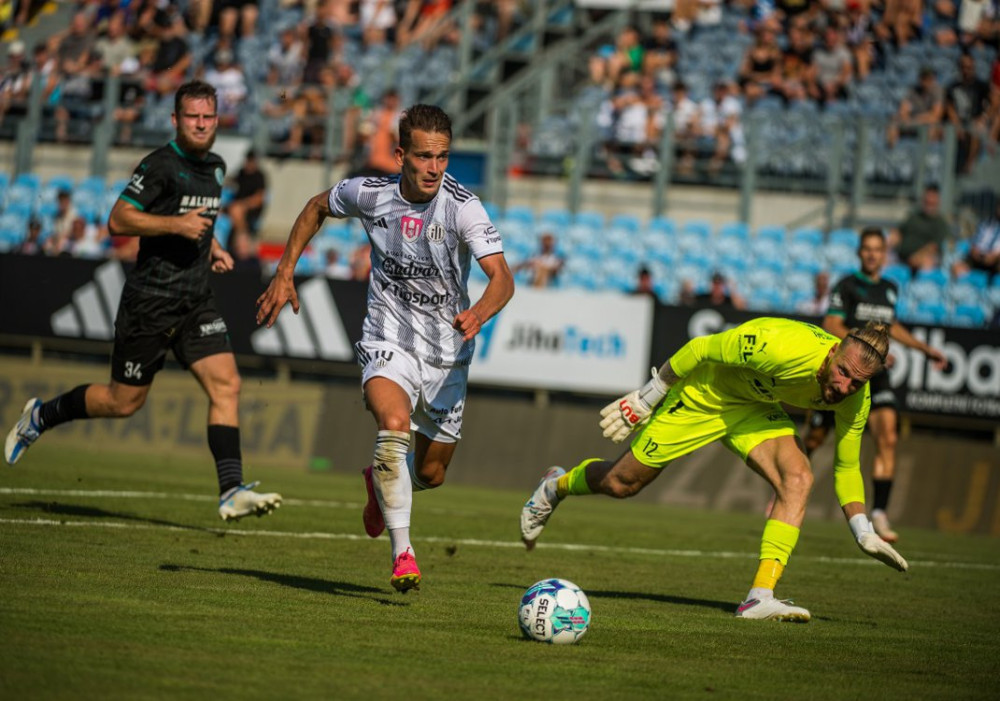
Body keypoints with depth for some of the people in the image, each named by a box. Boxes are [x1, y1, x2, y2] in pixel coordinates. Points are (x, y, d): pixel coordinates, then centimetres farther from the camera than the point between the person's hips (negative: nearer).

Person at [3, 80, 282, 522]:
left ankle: (231, 492, -16)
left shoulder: (215, 167, 12)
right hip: (150, 302, -6)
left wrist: (211, 246, 13)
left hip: (196, 302, 7)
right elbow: (118, 220, -17)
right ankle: (41, 416, 28)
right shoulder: (161, 165, -13)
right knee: (124, 401, 4)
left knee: (226, 385, -11)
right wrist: (177, 225, -25)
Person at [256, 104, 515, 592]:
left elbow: (501, 277, -28)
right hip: (388, 344, -1)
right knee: (395, 424, -32)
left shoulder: (463, 208, -18)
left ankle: (381, 481, 51)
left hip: (447, 354, 1)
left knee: (430, 474, 13)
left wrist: (479, 314, -49)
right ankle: (402, 553, -28)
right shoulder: (369, 194, -10)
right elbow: (317, 208, 13)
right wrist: (284, 275, 9)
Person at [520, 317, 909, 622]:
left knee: (797, 479, -23)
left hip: (754, 410, 5)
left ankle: (760, 597, -24)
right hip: (702, 394, -5)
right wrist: (649, 394, -16)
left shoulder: (854, 399, -20)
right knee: (622, 482, 8)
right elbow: (702, 349, -26)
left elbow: (847, 465, -2)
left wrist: (862, 532, -7)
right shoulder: (781, 347, -41)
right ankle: (556, 486, 42)